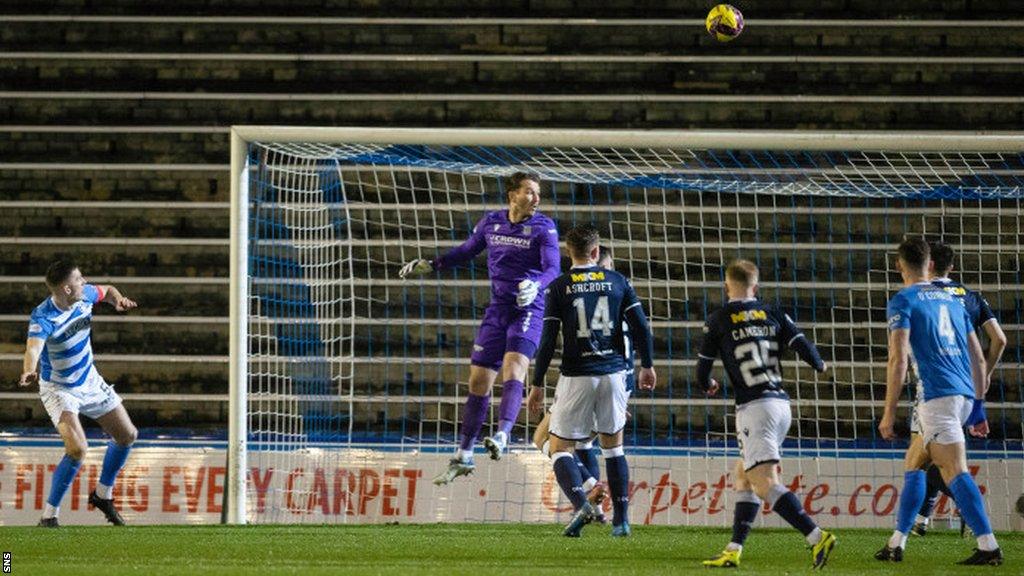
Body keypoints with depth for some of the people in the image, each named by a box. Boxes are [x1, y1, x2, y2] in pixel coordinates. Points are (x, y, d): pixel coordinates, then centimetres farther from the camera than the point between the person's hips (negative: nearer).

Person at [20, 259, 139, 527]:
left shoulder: (85, 295, -13)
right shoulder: (43, 318, -32)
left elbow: (107, 291, 11)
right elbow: (33, 347, -51)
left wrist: (118, 299, -13)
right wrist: (29, 371, -73)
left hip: (89, 380, 7)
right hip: (58, 389, -7)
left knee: (127, 435, 13)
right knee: (77, 448, -26)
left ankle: (102, 494, 35)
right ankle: (49, 516, -14)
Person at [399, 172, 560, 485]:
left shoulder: (544, 227, -5)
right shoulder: (491, 222, 8)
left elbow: (553, 268, -15)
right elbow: (467, 251, 23)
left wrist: (535, 285, -36)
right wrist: (430, 265, 16)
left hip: (528, 310, -5)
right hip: (497, 310, 5)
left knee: (513, 366, -28)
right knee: (478, 380, 5)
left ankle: (502, 436, -43)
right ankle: (463, 457, 14)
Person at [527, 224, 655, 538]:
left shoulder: (557, 288, -4)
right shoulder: (617, 281, 3)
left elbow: (548, 341, -7)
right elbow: (641, 327, 1)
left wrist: (537, 385, -1)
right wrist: (647, 366, 15)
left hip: (576, 377, -3)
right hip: (614, 373, 3)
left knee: (560, 446, 6)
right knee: (613, 444, 18)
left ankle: (580, 503, -20)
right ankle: (621, 519, 13)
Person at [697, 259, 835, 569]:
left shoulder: (718, 320, 1)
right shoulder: (772, 313, 10)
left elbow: (703, 369, 5)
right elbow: (803, 346, 2)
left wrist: (708, 385, 29)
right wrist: (820, 365, 24)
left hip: (754, 406, -6)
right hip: (781, 403, 6)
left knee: (765, 484, -14)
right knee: (743, 479, 17)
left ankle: (817, 537, -29)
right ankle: (734, 551, 14)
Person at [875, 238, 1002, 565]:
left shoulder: (902, 301, 0)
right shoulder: (952, 300, 20)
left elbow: (898, 359, -11)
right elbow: (978, 358, 20)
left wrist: (889, 413, -9)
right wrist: (978, 407, 25)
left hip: (937, 396, -7)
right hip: (965, 395, 7)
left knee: (955, 472, -12)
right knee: (915, 466, 18)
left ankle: (989, 546, -22)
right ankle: (896, 544, 19)